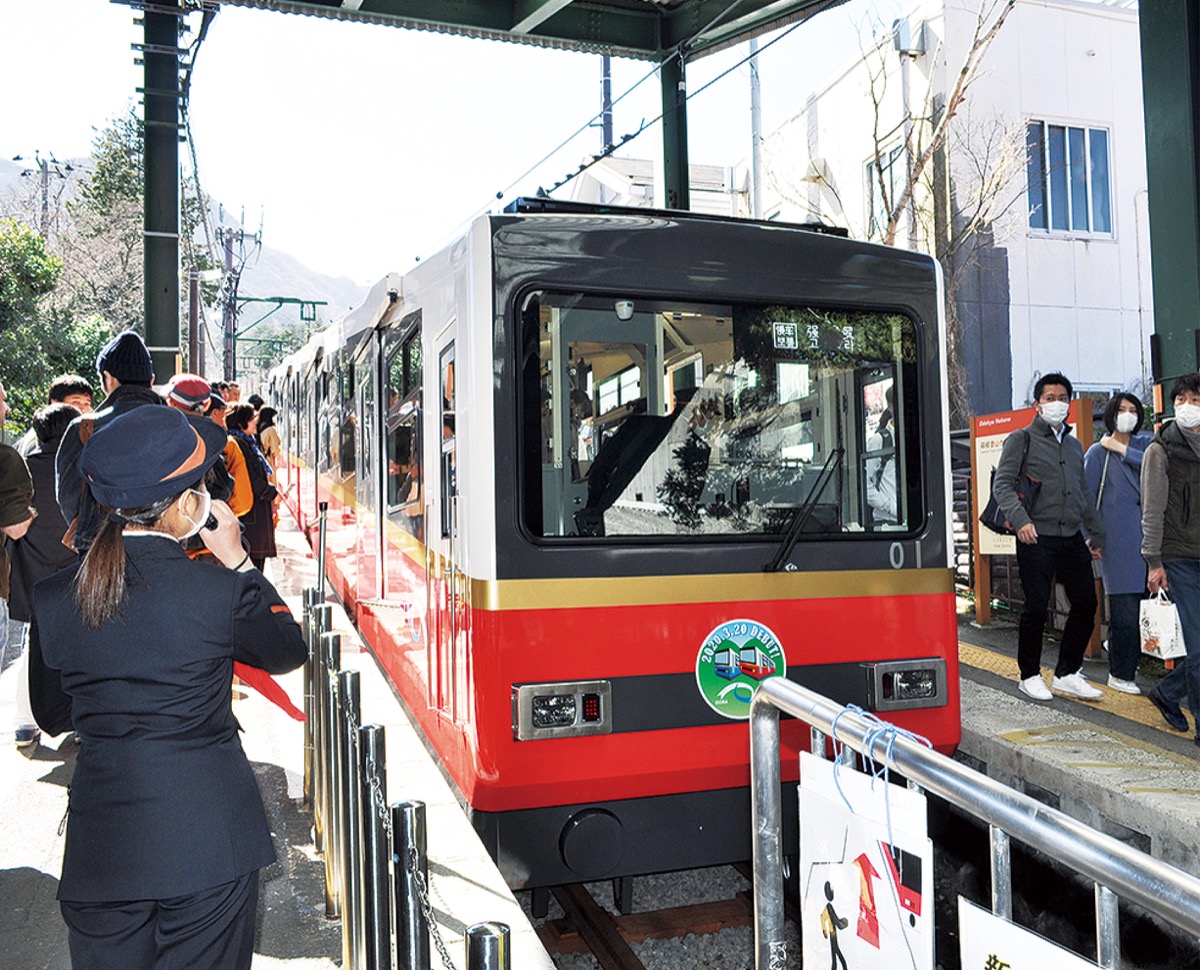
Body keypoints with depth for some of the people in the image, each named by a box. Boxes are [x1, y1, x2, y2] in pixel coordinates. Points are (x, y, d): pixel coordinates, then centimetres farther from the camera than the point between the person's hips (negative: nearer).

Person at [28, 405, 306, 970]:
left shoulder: (52, 599, -5)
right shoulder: (218, 591, -16)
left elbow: (52, 717, 9)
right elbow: (288, 652, 4)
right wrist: (238, 563, 4)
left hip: (100, 852, 3)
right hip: (207, 838, -3)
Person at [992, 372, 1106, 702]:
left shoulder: (1074, 445, 20)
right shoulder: (1022, 439, 0)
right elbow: (1002, 485, -9)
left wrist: (1097, 534, 23)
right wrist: (1020, 519, -23)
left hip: (1072, 539, 7)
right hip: (1037, 539, -6)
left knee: (1086, 604, 6)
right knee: (1036, 608, -4)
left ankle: (1067, 674, 19)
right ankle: (1030, 676, 12)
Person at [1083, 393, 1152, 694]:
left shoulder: (1144, 444, 16)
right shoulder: (1098, 452, 5)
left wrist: (1122, 449, -6)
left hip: (1146, 532, 4)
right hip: (1117, 536, -4)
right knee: (1124, 609, -6)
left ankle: (1130, 665, 16)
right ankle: (1119, 674, 3)